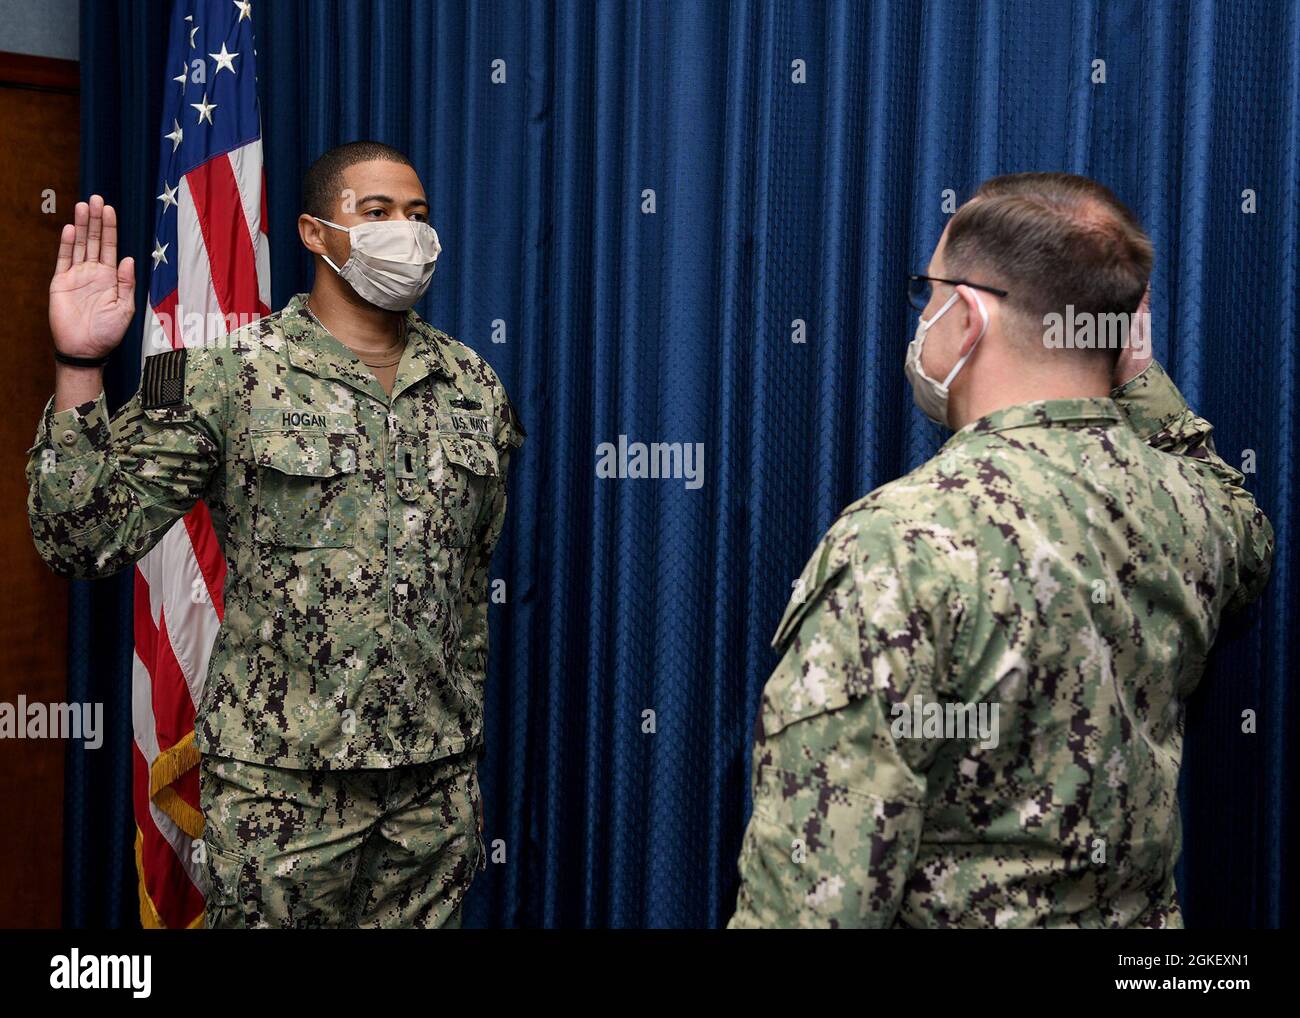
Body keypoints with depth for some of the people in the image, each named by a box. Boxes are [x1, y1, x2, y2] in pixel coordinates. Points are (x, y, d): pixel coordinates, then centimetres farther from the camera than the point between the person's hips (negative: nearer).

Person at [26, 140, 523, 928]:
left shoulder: (473, 384, 6)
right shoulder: (230, 376, -7)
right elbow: (88, 539, -11)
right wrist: (80, 367, -22)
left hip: (439, 782, 4)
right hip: (281, 783, -3)